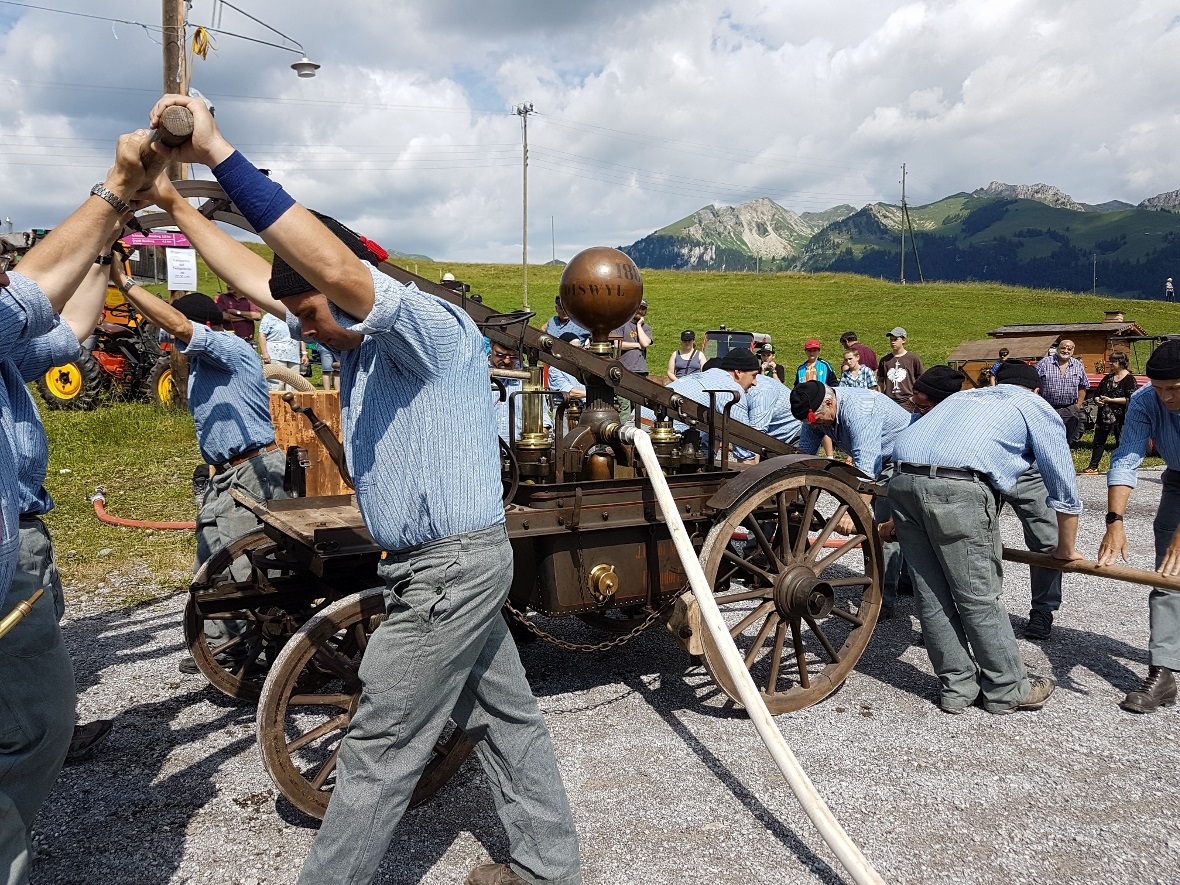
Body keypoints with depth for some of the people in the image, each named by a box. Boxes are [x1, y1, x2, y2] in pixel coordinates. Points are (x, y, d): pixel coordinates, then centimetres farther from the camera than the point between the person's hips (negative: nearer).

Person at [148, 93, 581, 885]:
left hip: (451, 567, -10)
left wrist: (221, 154, -33)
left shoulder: (432, 328, -17)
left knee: (380, 752, 1)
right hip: (453, 563, 10)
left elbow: (339, 269, -36)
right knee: (505, 718, 18)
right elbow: (254, 278, 19)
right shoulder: (363, 347, 12)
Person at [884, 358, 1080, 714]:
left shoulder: (964, 396, 36)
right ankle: (1008, 690, 22)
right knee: (980, 599, 7)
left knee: (931, 597, 12)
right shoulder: (1037, 408, 21)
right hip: (957, 488, -6)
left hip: (901, 479, 6)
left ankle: (957, 687, 25)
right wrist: (1066, 550, 33)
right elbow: (1064, 490, 20)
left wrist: (900, 520, 46)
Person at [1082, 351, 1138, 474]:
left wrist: (1110, 400, -19)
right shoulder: (1107, 378, 12)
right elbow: (1098, 393, 20)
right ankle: (1093, 466, 13)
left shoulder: (1129, 379, -7)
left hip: (1120, 417, -6)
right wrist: (1098, 400, -3)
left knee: (1121, 443, 4)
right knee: (1098, 441, 7)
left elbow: (1129, 399, -16)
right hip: (1104, 416, 6)